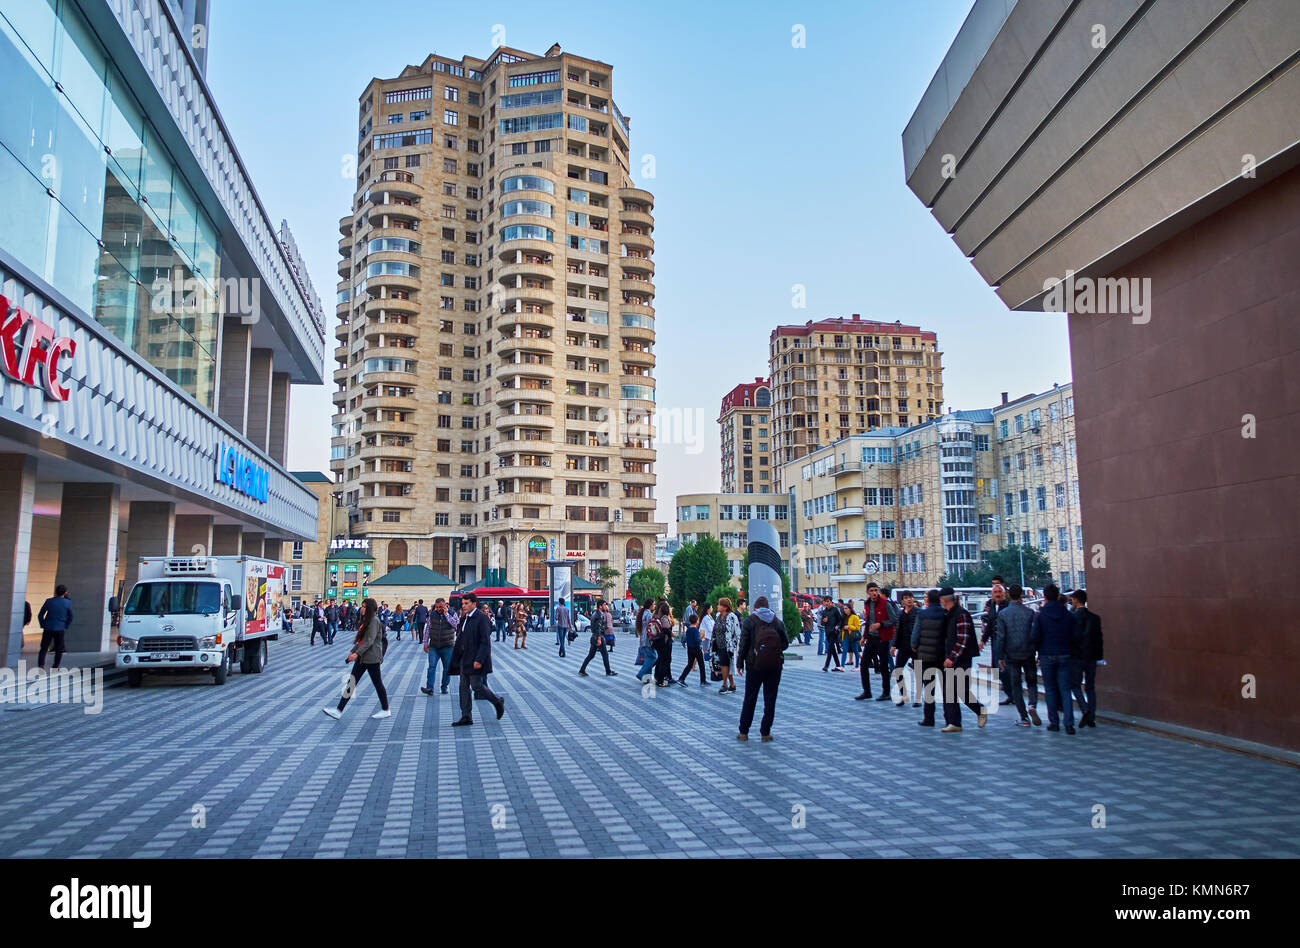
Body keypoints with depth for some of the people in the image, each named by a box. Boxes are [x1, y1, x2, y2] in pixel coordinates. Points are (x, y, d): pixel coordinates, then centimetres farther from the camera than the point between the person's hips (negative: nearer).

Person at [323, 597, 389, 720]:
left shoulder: (374, 621, -15)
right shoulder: (366, 621, 16)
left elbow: (369, 641, -22)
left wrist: (357, 653, -24)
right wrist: (352, 651, 14)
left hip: (371, 658, -10)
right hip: (362, 658, 10)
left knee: (377, 683, 2)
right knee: (351, 682, 5)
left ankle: (386, 710, 15)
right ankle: (339, 711, 4)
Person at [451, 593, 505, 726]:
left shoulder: (482, 618, -15)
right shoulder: (465, 618, 11)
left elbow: (485, 641, -19)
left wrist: (479, 660, -24)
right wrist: (456, 658, 14)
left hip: (476, 660, -8)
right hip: (464, 659, 9)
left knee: (477, 686, -4)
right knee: (464, 687, 8)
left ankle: (498, 701, 18)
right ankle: (466, 717, 14)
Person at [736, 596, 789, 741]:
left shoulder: (750, 619, -3)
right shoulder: (777, 620, 4)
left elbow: (744, 642, -7)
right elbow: (786, 643, 4)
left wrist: (740, 660, 3)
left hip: (755, 665, -1)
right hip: (775, 665, 2)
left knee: (750, 699, 7)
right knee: (770, 700, 8)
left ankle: (743, 732, 12)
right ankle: (765, 733, 9)